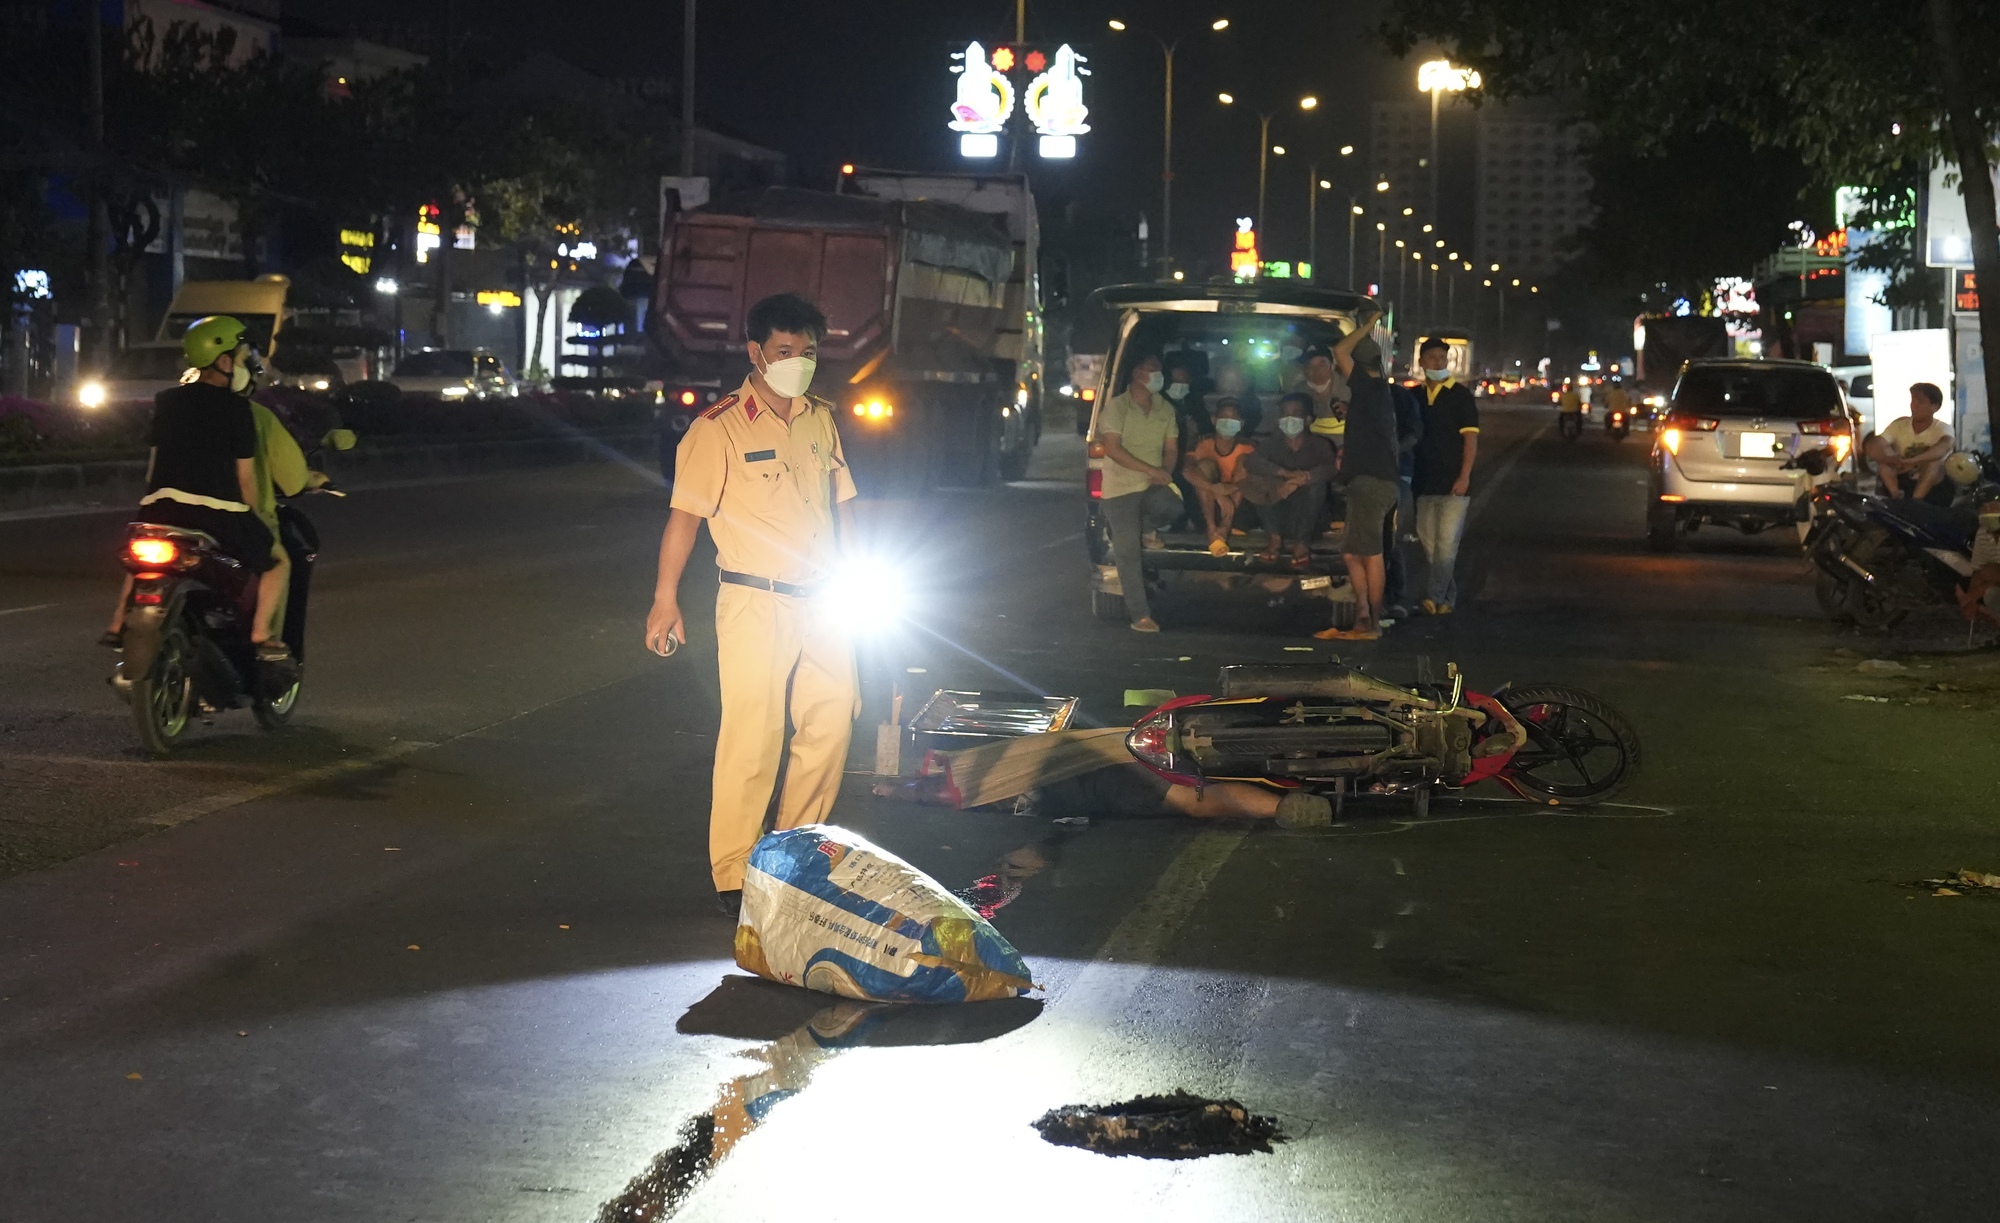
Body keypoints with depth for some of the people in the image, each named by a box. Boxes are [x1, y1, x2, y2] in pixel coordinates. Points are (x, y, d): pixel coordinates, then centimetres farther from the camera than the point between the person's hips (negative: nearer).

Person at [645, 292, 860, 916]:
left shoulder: (821, 421, 9)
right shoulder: (719, 428, -9)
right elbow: (686, 514, -9)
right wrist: (665, 601, -11)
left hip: (820, 602, 6)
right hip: (754, 603, -6)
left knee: (831, 722, 9)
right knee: (752, 740, -7)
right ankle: (732, 876, 2)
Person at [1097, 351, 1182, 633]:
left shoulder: (1164, 410, 10)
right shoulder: (1117, 407, -7)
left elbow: (1171, 448, 14)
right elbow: (1113, 449, -15)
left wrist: (1165, 472, -9)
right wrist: (1152, 470, -20)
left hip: (1154, 485, 3)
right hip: (1121, 487, -3)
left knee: (1171, 505, -31)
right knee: (1128, 551, -7)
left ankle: (1147, 529, 7)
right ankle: (1140, 616, -1)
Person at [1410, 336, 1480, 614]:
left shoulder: (1461, 395, -2)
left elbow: (1471, 437, -6)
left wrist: (1465, 476, -14)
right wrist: (1412, 476, 12)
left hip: (1453, 483, -5)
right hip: (1425, 482, 5)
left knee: (1447, 542, -9)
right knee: (1428, 542, 6)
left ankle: (1436, 597, -11)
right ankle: (1448, 598, 13)